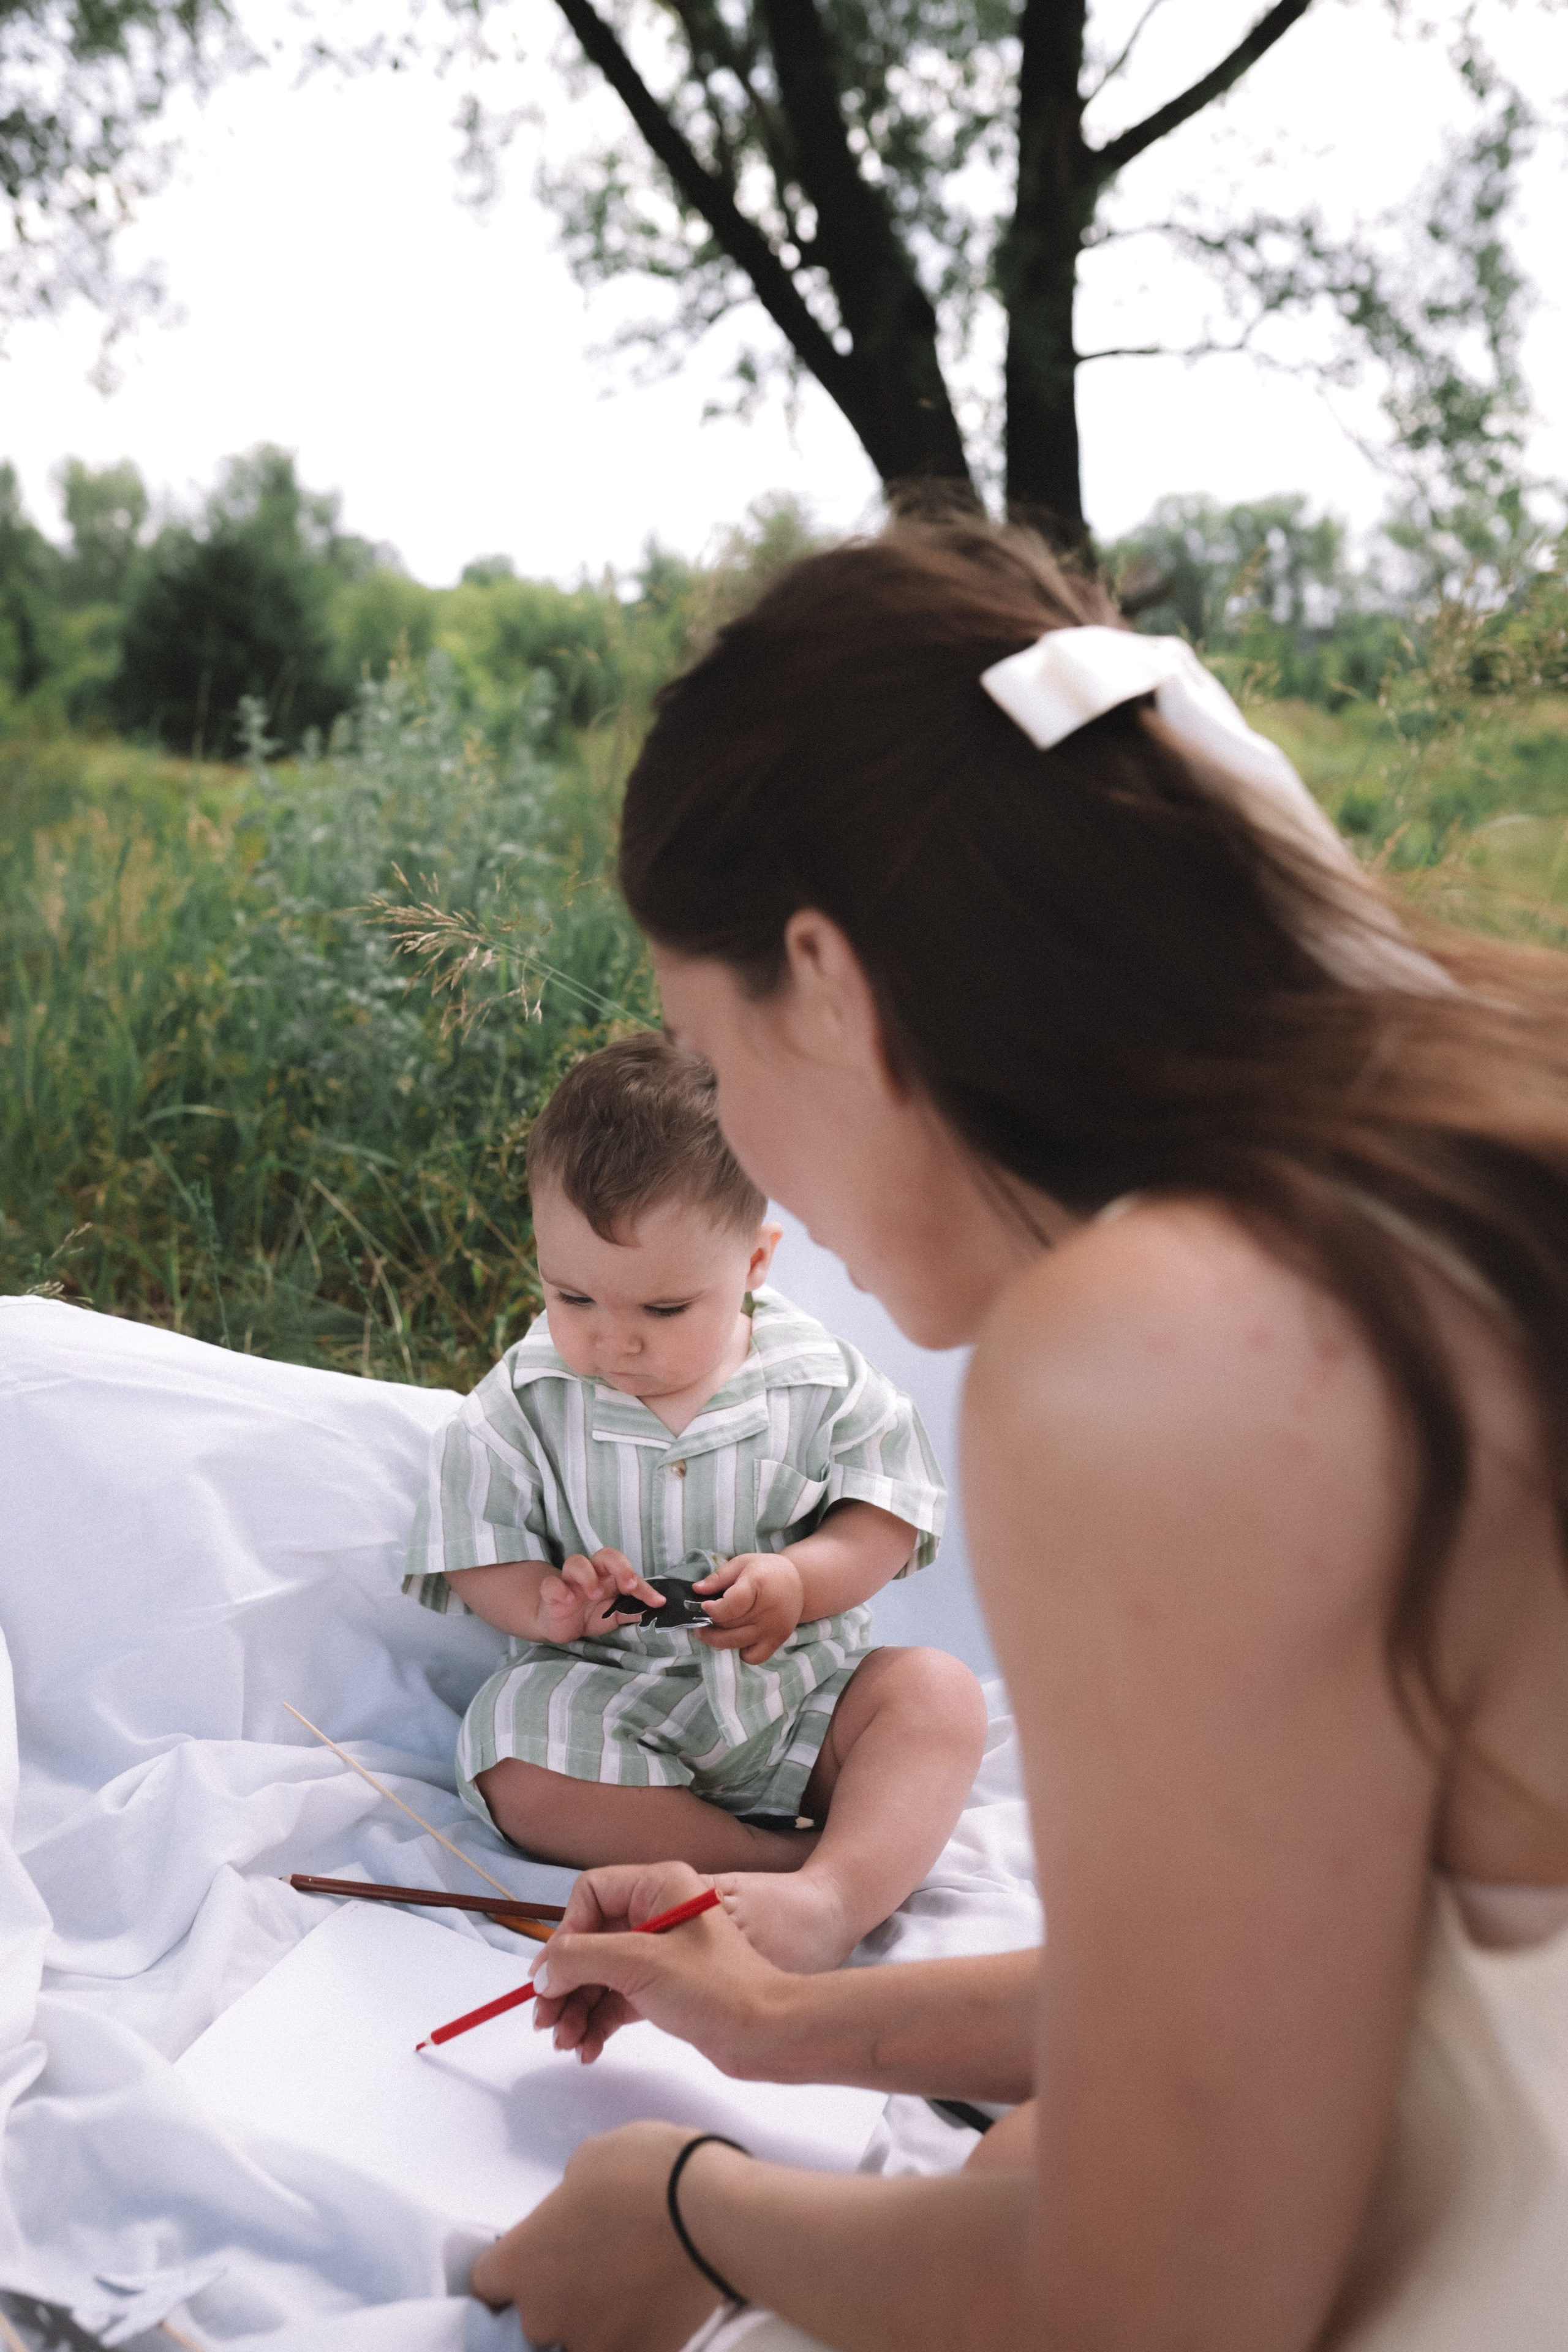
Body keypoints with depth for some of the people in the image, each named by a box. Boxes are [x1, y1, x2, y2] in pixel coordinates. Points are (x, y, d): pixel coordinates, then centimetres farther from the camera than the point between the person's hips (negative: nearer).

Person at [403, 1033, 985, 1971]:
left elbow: (887, 1516, -4)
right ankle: (846, 1853, -31)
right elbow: (476, 1550, -1)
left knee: (939, 1692, -23)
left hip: (801, 1691, 1)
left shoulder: (822, 1382, -5)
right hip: (610, 1701, 0)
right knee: (517, 1768, -29)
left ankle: (835, 1902, -43)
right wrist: (546, 1604, -22)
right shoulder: (523, 1405, -3)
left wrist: (796, 1581, -22)